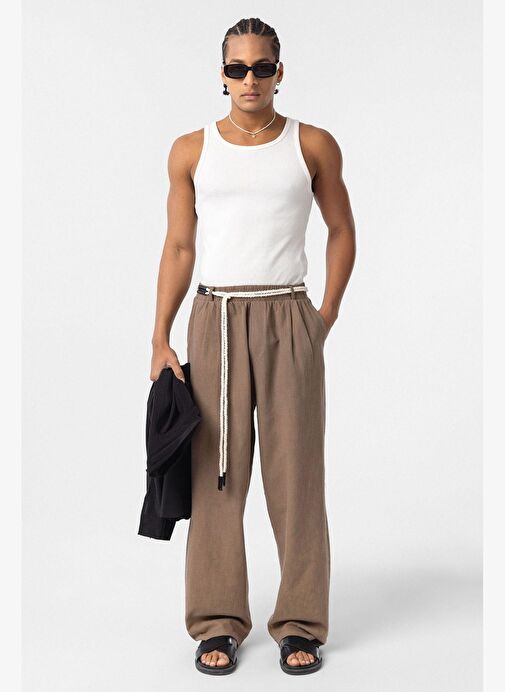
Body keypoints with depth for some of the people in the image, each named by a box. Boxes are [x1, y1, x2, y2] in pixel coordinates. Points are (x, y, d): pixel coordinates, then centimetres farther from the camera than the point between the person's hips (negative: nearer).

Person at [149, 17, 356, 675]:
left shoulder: (313, 145, 7)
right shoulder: (191, 150, 9)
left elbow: (342, 230, 15)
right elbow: (179, 247, 9)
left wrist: (327, 315, 5)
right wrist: (160, 339, 3)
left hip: (289, 319, -1)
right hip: (215, 317, 1)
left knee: (296, 473, 1)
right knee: (216, 473, 2)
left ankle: (301, 623, 12)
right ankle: (219, 623, 13)